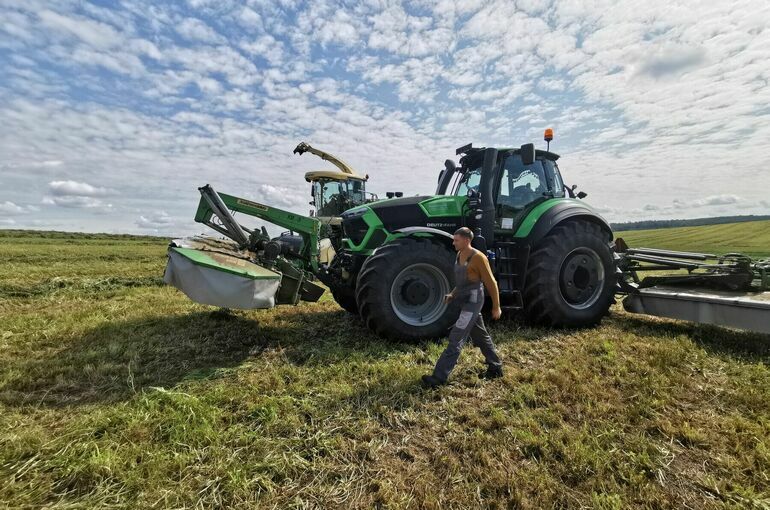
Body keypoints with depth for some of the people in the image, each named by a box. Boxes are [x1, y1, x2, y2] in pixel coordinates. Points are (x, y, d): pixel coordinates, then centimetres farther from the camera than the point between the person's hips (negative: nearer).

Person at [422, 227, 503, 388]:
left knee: (456, 339, -11)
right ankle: (495, 368, 36)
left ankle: (439, 377, -10)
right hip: (464, 302, 9)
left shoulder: (478, 257, -17)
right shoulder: (459, 255, 8)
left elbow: (491, 283, -11)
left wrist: (496, 307, -6)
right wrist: (452, 294, 7)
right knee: (480, 336, 20)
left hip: (473, 302, -9)